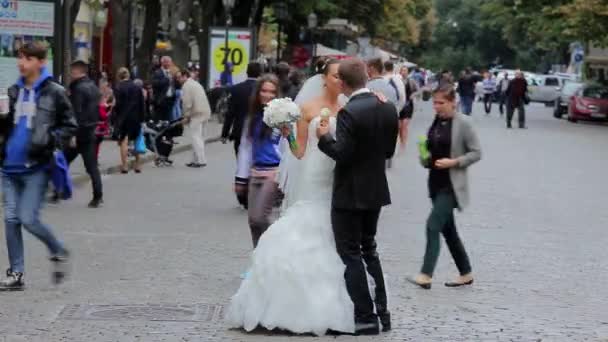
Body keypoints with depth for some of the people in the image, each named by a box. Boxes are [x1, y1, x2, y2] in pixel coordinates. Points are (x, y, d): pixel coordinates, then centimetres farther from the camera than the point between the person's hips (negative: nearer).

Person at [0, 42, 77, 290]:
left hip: (36, 167, -6)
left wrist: (49, 140, -16)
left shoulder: (54, 93, -5)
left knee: (28, 219, -9)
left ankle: (58, 253, 17)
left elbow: (70, 127, -2)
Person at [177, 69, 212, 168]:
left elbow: (187, 103, -15)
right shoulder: (196, 83, 23)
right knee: (200, 137, 14)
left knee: (196, 137, -7)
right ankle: (196, 160, 19)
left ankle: (201, 161, -10)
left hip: (197, 114, -10)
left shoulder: (186, 86, -7)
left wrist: (186, 116, -6)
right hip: (205, 112, 10)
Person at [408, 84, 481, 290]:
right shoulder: (436, 122, 9)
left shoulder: (463, 123, -10)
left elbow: (476, 153, -8)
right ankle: (466, 273, 24)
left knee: (433, 225, -16)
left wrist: (454, 162, -19)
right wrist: (425, 157, -1)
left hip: (452, 185, -8)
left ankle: (426, 275, -16)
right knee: (448, 229, 12)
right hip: (436, 182, 8)